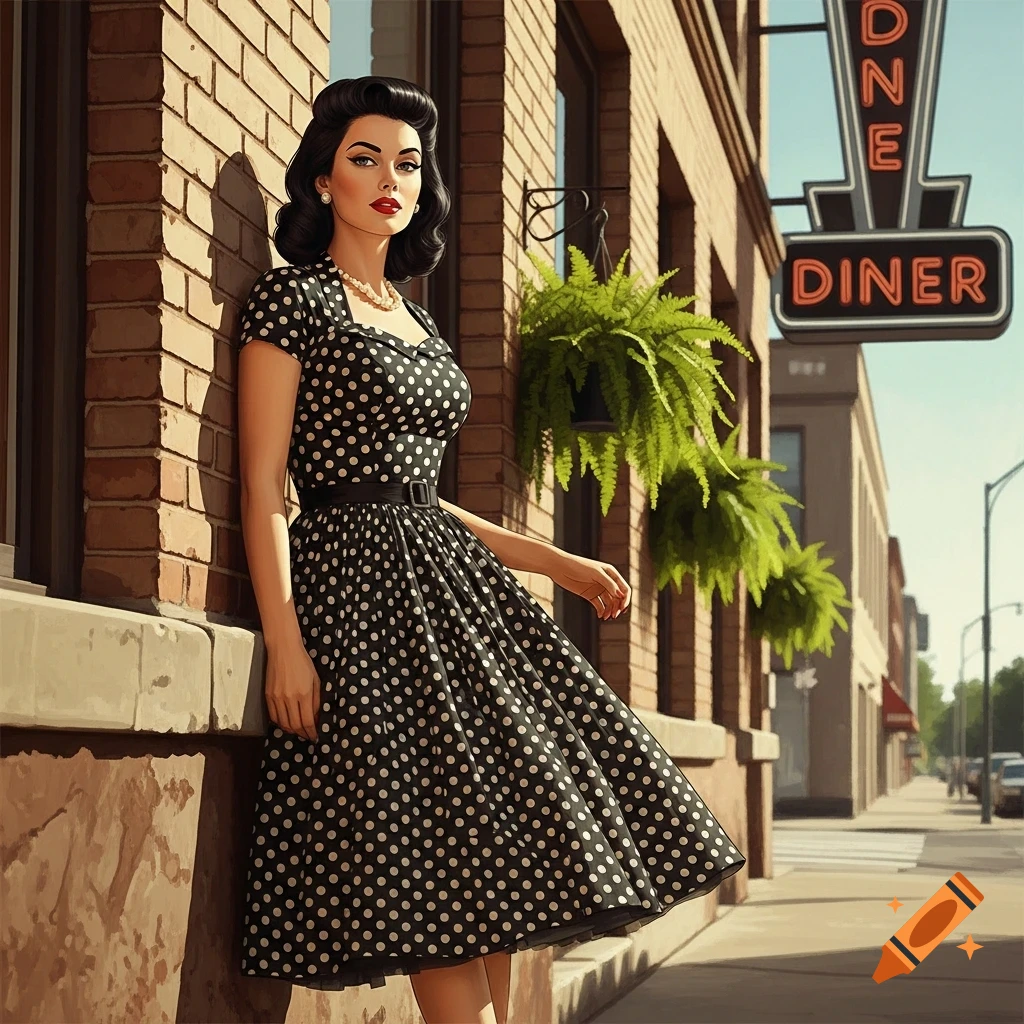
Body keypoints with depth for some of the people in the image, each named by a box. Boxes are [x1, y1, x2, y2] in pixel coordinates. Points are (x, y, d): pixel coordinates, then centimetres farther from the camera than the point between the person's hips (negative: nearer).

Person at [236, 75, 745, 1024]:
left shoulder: (414, 317, 19)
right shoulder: (292, 296, -2)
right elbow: (263, 484, -9)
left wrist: (560, 564, 19)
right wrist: (284, 644, -18)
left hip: (447, 579, 8)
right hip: (360, 587, -8)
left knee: (509, 842, 2)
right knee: (440, 862, -11)